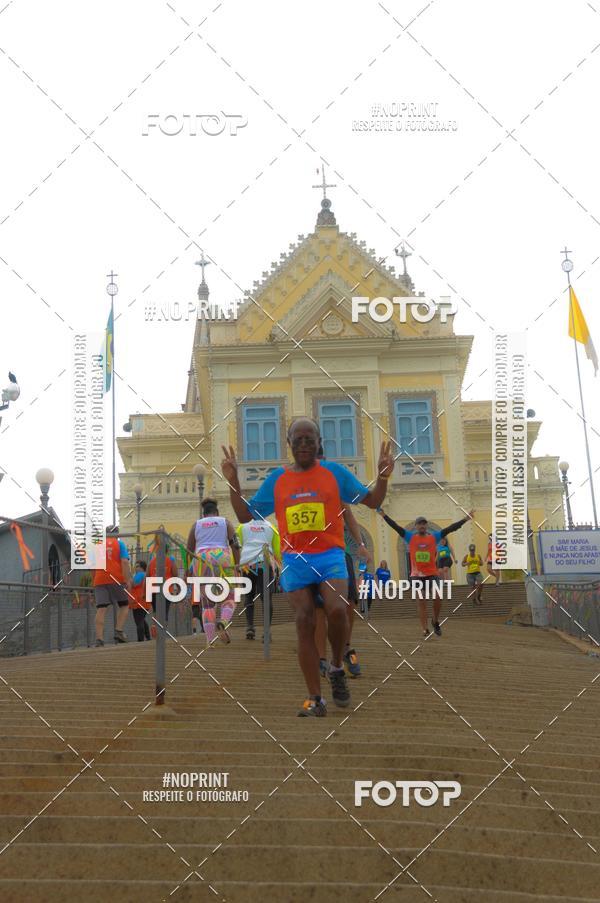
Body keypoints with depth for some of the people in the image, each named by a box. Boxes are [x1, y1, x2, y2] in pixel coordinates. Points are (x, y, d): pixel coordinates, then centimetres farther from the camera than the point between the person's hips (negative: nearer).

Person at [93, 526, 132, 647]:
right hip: (116, 579, -2)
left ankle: (99, 638, -10)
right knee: (124, 605, 12)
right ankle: (119, 632, -3)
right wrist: (128, 580, -9)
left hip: (100, 580, 3)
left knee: (101, 609, -2)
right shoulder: (119, 543, 7)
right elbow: (124, 562, -5)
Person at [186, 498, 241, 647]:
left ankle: (210, 640, -5)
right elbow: (235, 544, 1)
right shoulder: (225, 522, 13)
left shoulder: (196, 525, 17)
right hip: (222, 560, -1)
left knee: (207, 603, 6)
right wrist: (237, 565, 0)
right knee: (229, 598, 9)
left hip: (201, 561, 2)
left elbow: (189, 550, 14)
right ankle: (222, 623, -21)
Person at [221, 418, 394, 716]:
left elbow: (372, 501, 9)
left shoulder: (334, 472, 6)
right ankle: (315, 698, 3)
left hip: (329, 555, -2)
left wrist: (383, 476, -9)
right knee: (304, 623, -4)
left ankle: (337, 667, 6)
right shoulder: (276, 479, 10)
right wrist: (233, 481, 1)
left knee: (337, 610, -23)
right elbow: (245, 515, 13)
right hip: (294, 559, 2)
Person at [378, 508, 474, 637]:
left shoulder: (434, 536, 2)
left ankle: (435, 621, 20)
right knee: (422, 602, 2)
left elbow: (450, 528, -2)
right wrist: (384, 516, -16)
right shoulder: (410, 536, 1)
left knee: (437, 598, -7)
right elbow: (396, 527, -6)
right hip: (417, 575, 0)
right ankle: (425, 629, 6)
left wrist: (465, 519, -7)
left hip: (432, 573, 0)